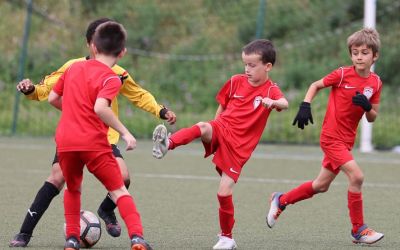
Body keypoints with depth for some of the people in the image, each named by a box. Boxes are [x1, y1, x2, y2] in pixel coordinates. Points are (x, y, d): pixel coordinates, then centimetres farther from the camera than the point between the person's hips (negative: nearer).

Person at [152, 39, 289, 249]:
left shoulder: (270, 90, -5)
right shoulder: (236, 82, 7)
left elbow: (284, 103, -28)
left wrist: (273, 102, -50)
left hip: (239, 147, -3)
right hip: (221, 129, 3)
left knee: (225, 192, -8)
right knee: (203, 127, -34)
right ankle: (167, 144, -55)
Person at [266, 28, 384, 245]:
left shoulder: (375, 83, 1)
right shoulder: (342, 74, -13)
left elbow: (372, 118, 6)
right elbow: (316, 85, 1)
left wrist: (367, 106, -15)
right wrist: (305, 106, -13)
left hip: (346, 140, 6)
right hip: (331, 136, -6)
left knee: (321, 186, 15)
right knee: (356, 176, -21)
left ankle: (281, 200, 37)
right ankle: (358, 230, -10)